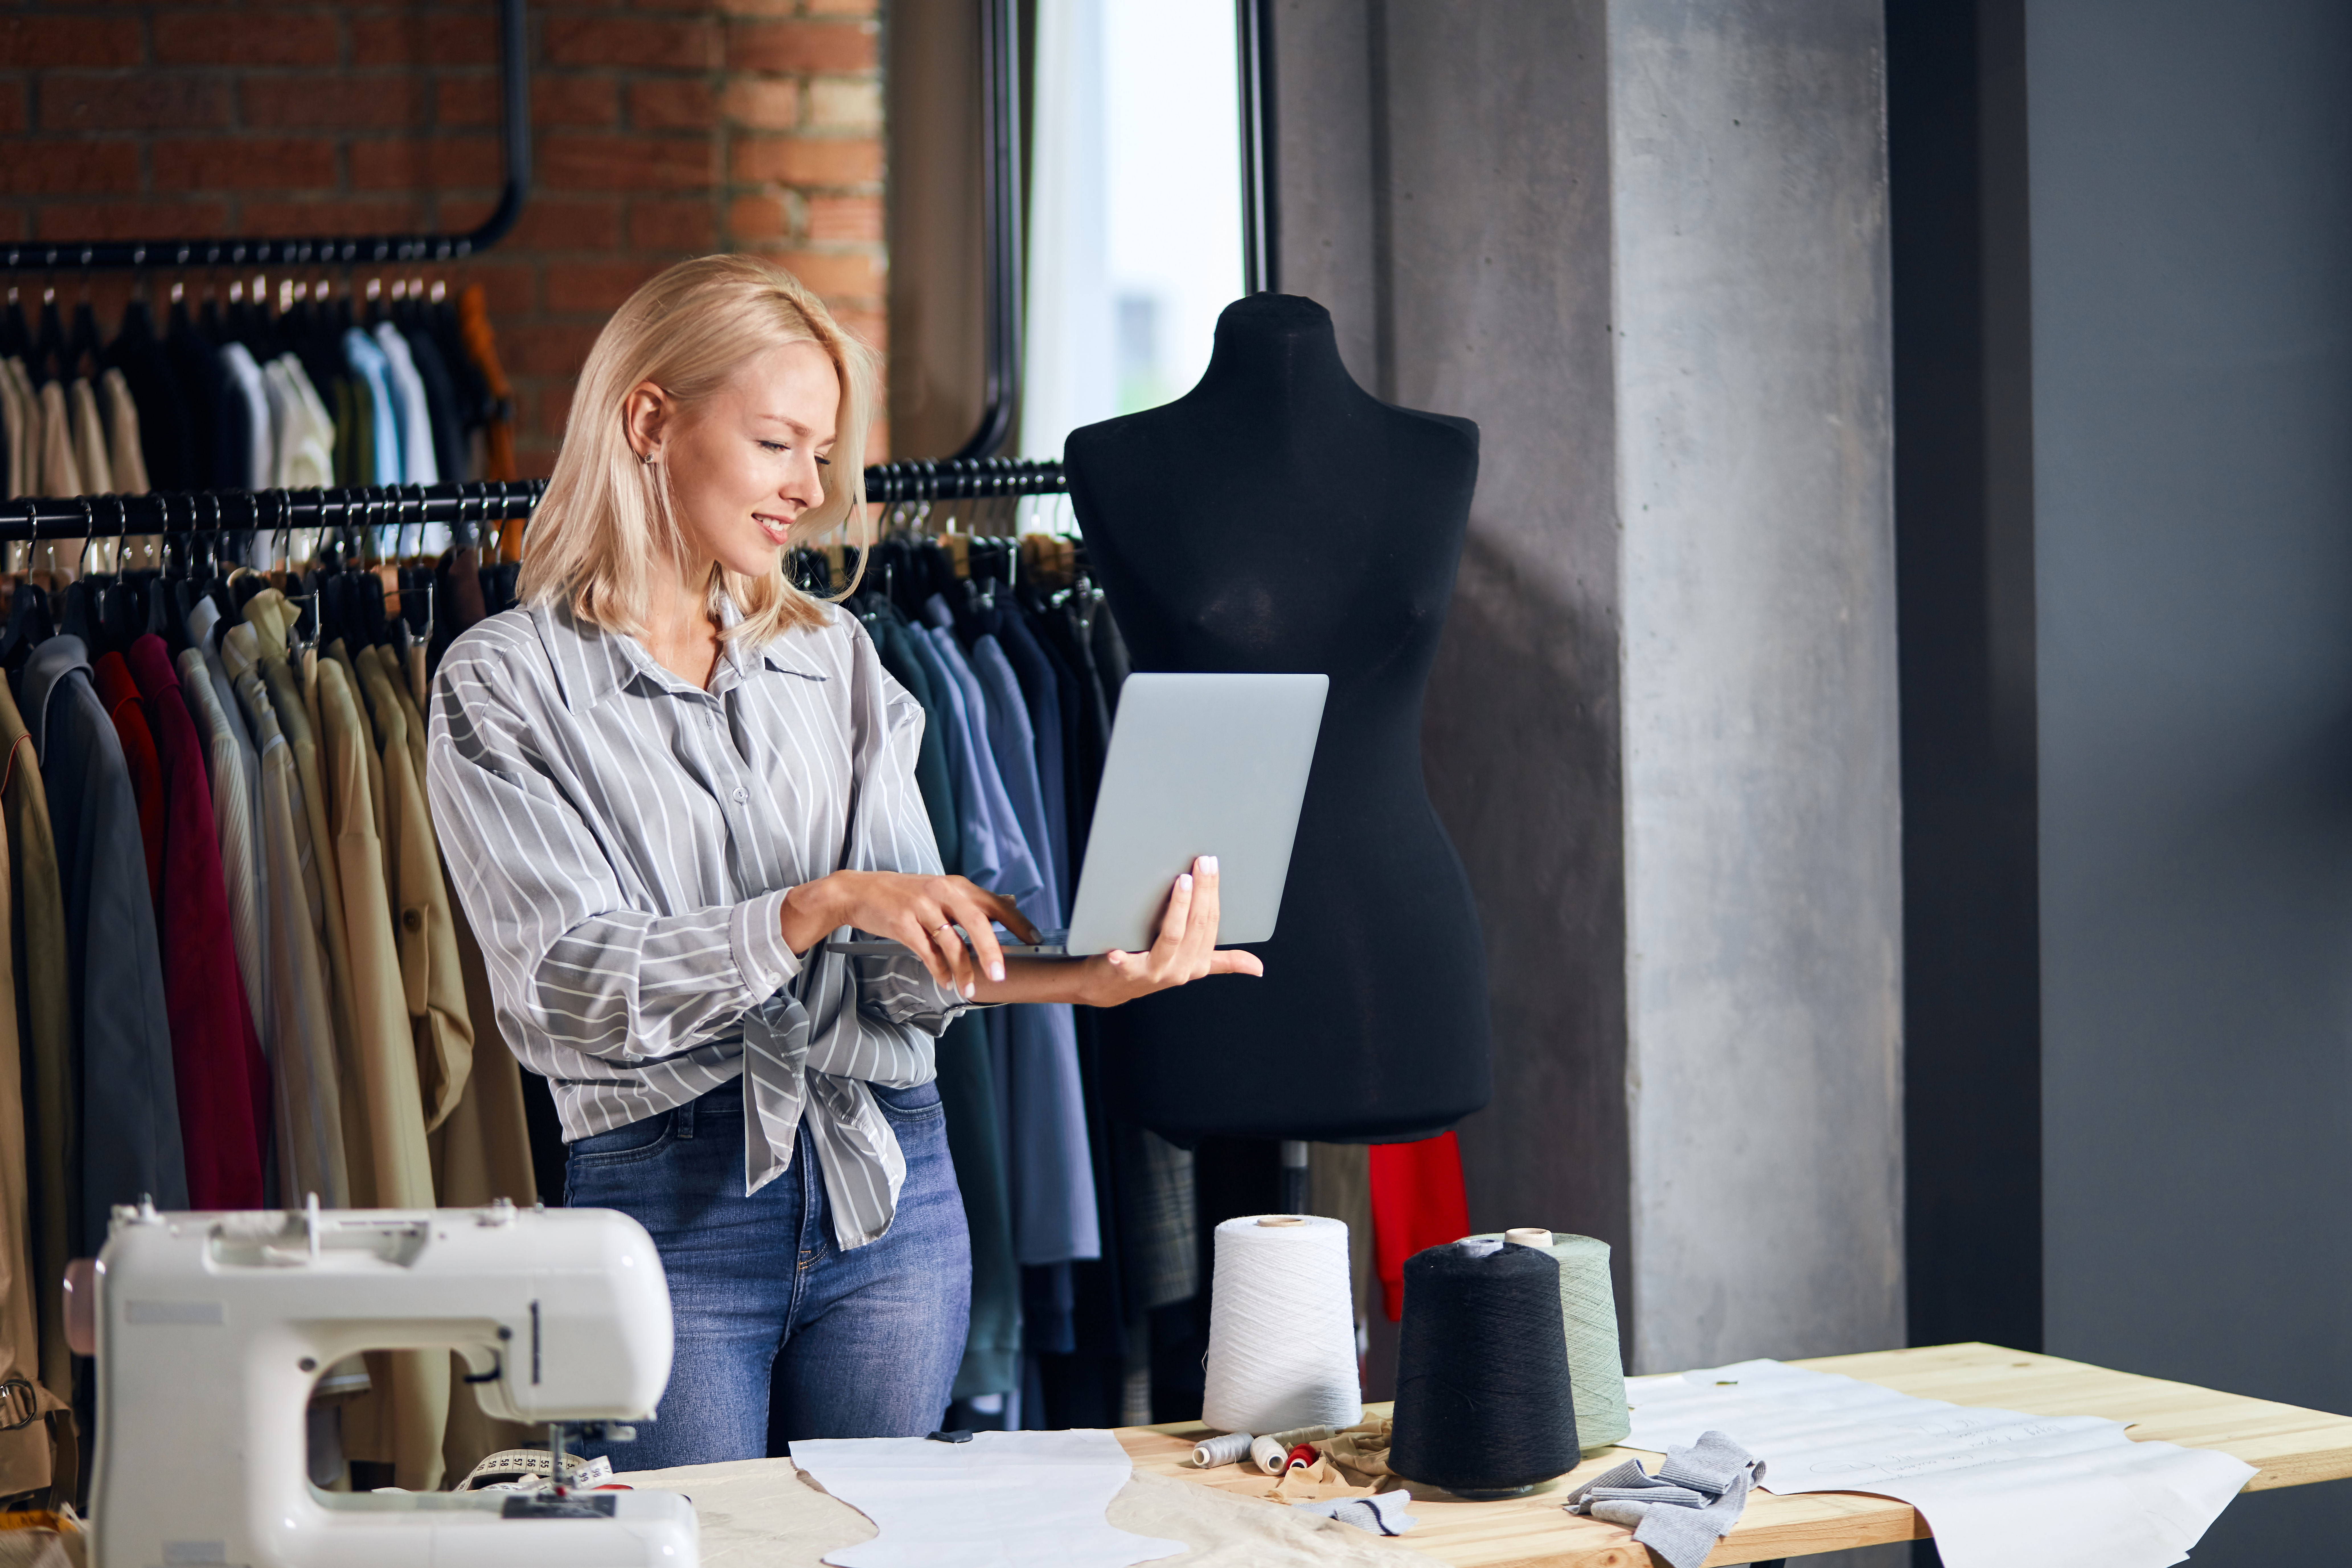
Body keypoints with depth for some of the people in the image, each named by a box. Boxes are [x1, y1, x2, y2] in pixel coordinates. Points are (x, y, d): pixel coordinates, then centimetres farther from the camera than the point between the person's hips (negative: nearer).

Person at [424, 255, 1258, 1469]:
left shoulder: (836, 657, 11)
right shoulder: (505, 684, -3)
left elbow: (905, 963, 2)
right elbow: (572, 981, -14)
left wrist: (1078, 977, -17)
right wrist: (820, 904, -23)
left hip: (886, 1182, 4)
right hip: (666, 1199, -4)